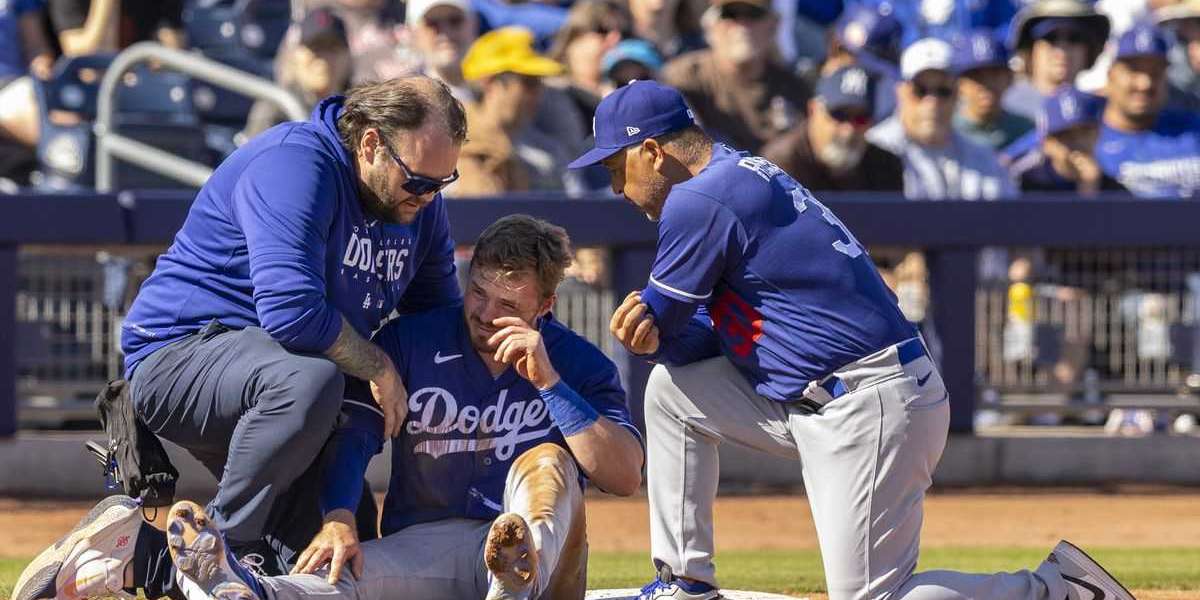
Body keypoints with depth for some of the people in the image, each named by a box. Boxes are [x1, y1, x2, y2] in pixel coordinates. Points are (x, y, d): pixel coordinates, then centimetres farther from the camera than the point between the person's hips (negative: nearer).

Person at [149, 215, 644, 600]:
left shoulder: (580, 364, 6)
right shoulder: (411, 341, 9)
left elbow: (625, 478, -7)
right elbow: (353, 434, -5)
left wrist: (549, 382, -14)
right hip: (421, 547, 0)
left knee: (549, 460, -29)